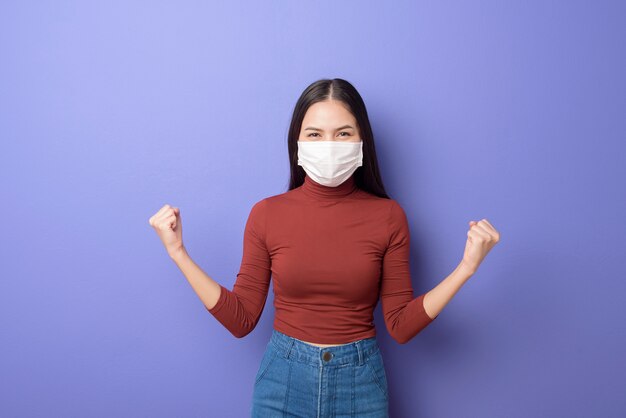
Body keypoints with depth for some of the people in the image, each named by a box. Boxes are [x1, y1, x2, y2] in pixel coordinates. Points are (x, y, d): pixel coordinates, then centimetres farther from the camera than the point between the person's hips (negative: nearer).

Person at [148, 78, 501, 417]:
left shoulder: (388, 216, -8)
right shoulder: (267, 214, -7)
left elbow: (401, 325, -6)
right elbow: (241, 320, -5)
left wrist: (467, 267, -15)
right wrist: (178, 251, -10)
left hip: (360, 381, 0)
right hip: (283, 378, 0)